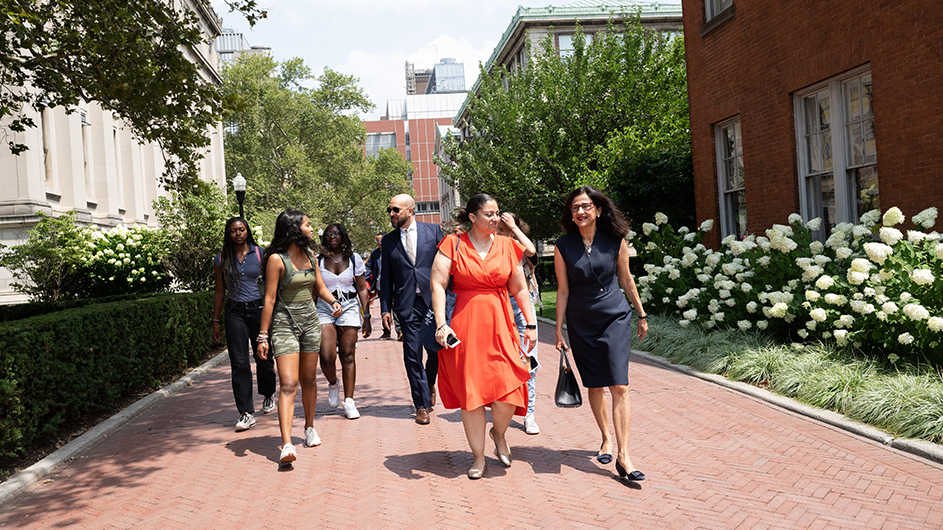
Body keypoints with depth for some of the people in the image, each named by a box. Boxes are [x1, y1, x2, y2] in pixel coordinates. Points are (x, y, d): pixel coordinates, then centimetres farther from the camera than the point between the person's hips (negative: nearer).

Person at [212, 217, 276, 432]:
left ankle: (267, 396, 36)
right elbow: (219, 291, 12)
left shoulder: (260, 254, 2)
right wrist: (216, 320, 10)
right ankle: (246, 413, -3)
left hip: (259, 310, -1)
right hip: (235, 313, 1)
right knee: (239, 363, -5)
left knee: (264, 358, 8)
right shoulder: (221, 260, 7)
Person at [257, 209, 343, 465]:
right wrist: (263, 336, -11)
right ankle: (286, 445, -21)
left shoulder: (309, 255, 9)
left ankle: (310, 428, 33)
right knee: (288, 384, -15)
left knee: (309, 380, 14)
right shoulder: (277, 259, -11)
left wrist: (333, 301, -4)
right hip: (285, 322, -6)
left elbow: (320, 287, 18)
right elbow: (270, 299, -11)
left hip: (310, 320, 6)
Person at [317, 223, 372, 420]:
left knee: (348, 356, -1)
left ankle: (349, 401, 7)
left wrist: (365, 316, 2)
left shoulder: (354, 258, 5)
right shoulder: (318, 261, 5)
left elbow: (362, 289, 7)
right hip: (325, 309, 0)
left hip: (349, 308, 0)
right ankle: (333, 384, 21)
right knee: (326, 357, -12)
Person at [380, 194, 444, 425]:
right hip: (407, 304, 1)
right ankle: (422, 404, 11)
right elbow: (386, 277, 10)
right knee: (413, 355, 0)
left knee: (437, 348, 5)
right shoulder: (388, 240, 9)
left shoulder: (432, 230, 4)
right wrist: (386, 308, 5)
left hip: (433, 300, -1)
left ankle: (429, 383, 35)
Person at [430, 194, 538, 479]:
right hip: (465, 326, -2)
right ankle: (479, 458, 18)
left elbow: (520, 289, 13)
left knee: (508, 391, -8)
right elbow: (437, 284, -6)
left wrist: (531, 324, 8)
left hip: (500, 325, 2)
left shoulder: (507, 246, 8)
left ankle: (499, 433, 26)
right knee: (470, 392, 3)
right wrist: (441, 324, -15)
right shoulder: (454, 245, 0)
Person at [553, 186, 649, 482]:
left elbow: (626, 280, 8)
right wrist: (559, 330, 1)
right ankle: (606, 438, 30)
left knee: (619, 386, -9)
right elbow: (563, 291, 1)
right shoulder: (563, 247, -4)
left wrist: (641, 315, 13)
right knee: (594, 386, 9)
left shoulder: (615, 241, -3)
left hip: (614, 317, -1)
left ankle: (623, 455, -7)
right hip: (581, 322, 1)